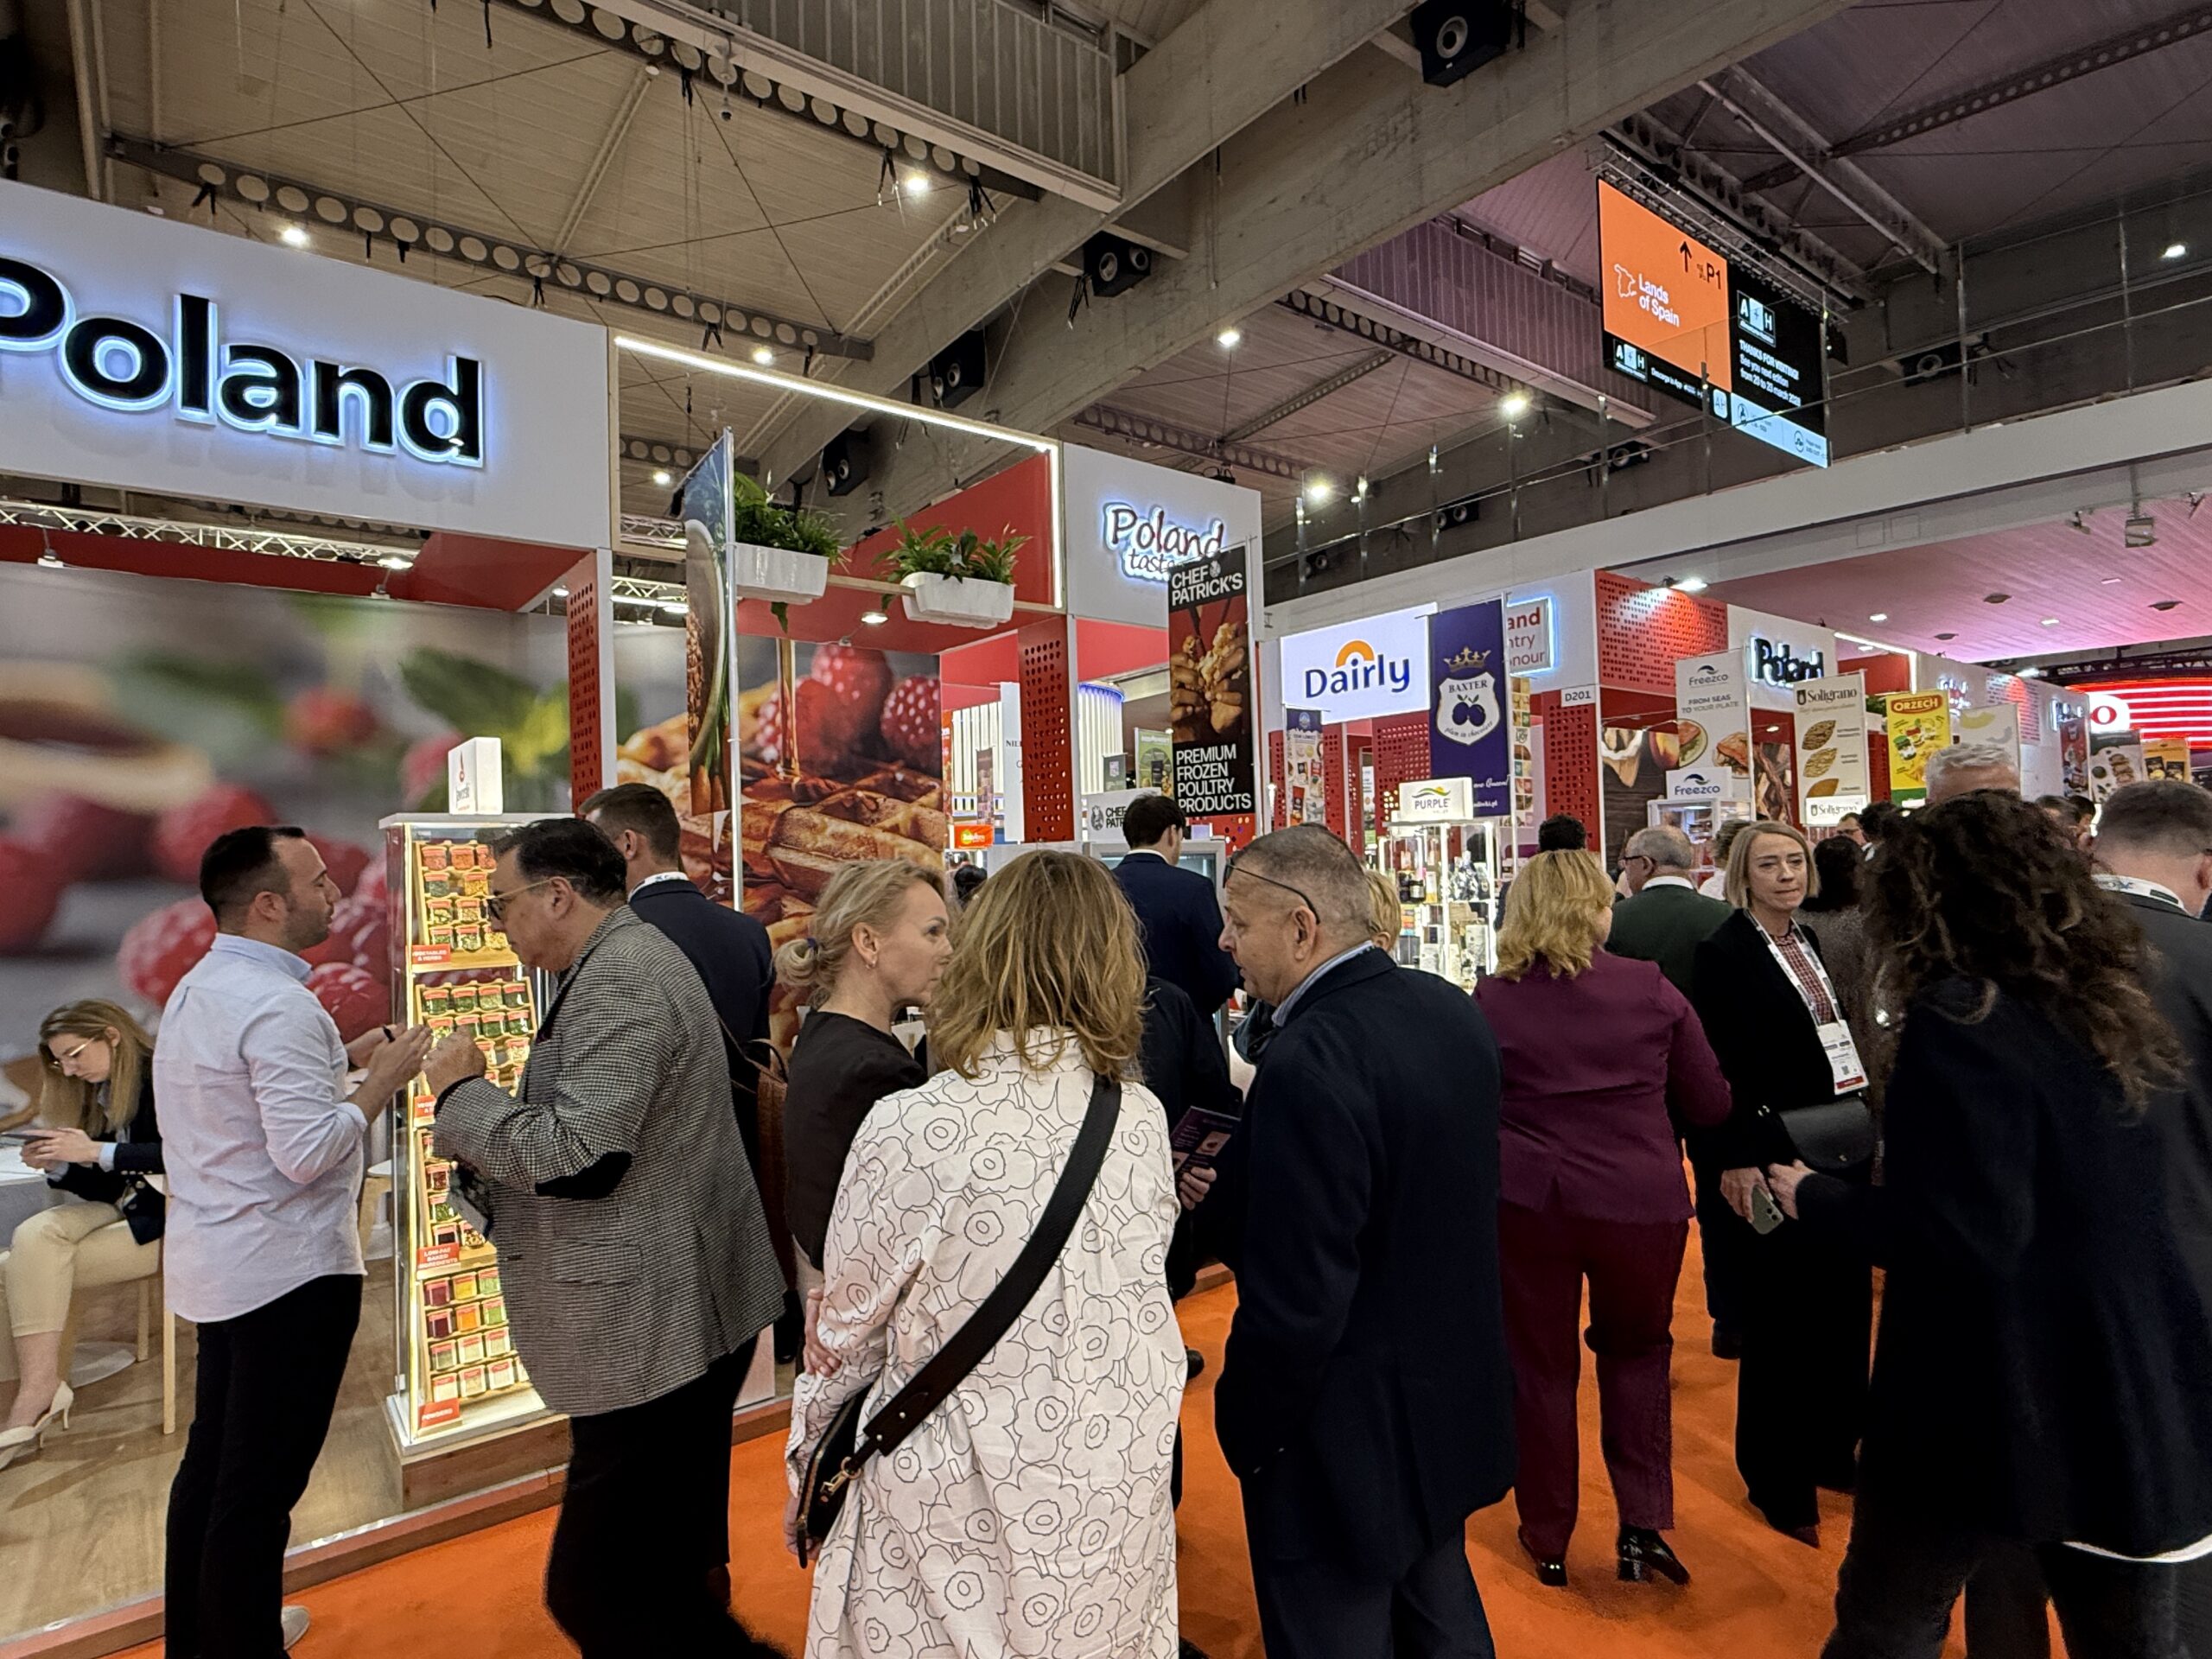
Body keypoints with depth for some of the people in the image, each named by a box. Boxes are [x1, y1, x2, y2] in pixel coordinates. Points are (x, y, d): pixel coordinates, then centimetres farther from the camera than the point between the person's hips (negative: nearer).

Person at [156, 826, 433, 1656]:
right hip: (287, 1268, -10)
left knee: (212, 1456, 22)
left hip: (214, 1260, 10)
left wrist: (339, 1060, 10)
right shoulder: (277, 1004, -23)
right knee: (262, 1482, 3)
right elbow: (308, 1152, -27)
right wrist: (382, 1080, -15)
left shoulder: (198, 987, 8)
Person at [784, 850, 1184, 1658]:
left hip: (957, 1506, -3)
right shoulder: (1144, 1120, -11)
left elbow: (850, 1327, -7)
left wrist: (808, 1467, 11)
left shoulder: (910, 1130, -22)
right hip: (1116, 1500, 4)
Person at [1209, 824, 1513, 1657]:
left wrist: (1244, 1430, -11)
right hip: (1458, 1401, 8)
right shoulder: (1454, 1011, -3)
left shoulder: (1309, 1060, -31)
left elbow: (1294, 1298, -29)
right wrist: (1236, 1183, 1)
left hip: (1351, 1441, -8)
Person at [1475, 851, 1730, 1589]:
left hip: (1527, 1203, 0)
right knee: (1636, 1351, 26)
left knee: (1540, 1365, 17)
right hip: (1641, 1202, 0)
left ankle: (1547, 1538, 31)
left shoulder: (1491, 999, -6)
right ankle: (1643, 1522, 21)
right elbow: (1711, 1104, 4)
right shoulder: (1652, 989, -6)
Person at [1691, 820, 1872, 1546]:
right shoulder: (1723, 952, -15)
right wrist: (1733, 1161, -20)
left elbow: (1834, 1039, 13)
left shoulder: (1806, 940, 9)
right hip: (1774, 1155, -8)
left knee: (1845, 1305, 18)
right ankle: (1778, 1483, 23)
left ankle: (1831, 1452, 37)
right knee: (1780, 1319, 5)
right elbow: (1721, 1070, -18)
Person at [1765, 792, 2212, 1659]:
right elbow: (2102, 1196, 14)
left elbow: (1963, 1238, -25)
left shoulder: (1961, 1017, -21)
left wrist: (1813, 1198, -11)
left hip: (1999, 1401, -7)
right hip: (2132, 1389, 7)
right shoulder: (2111, 1006, 3)